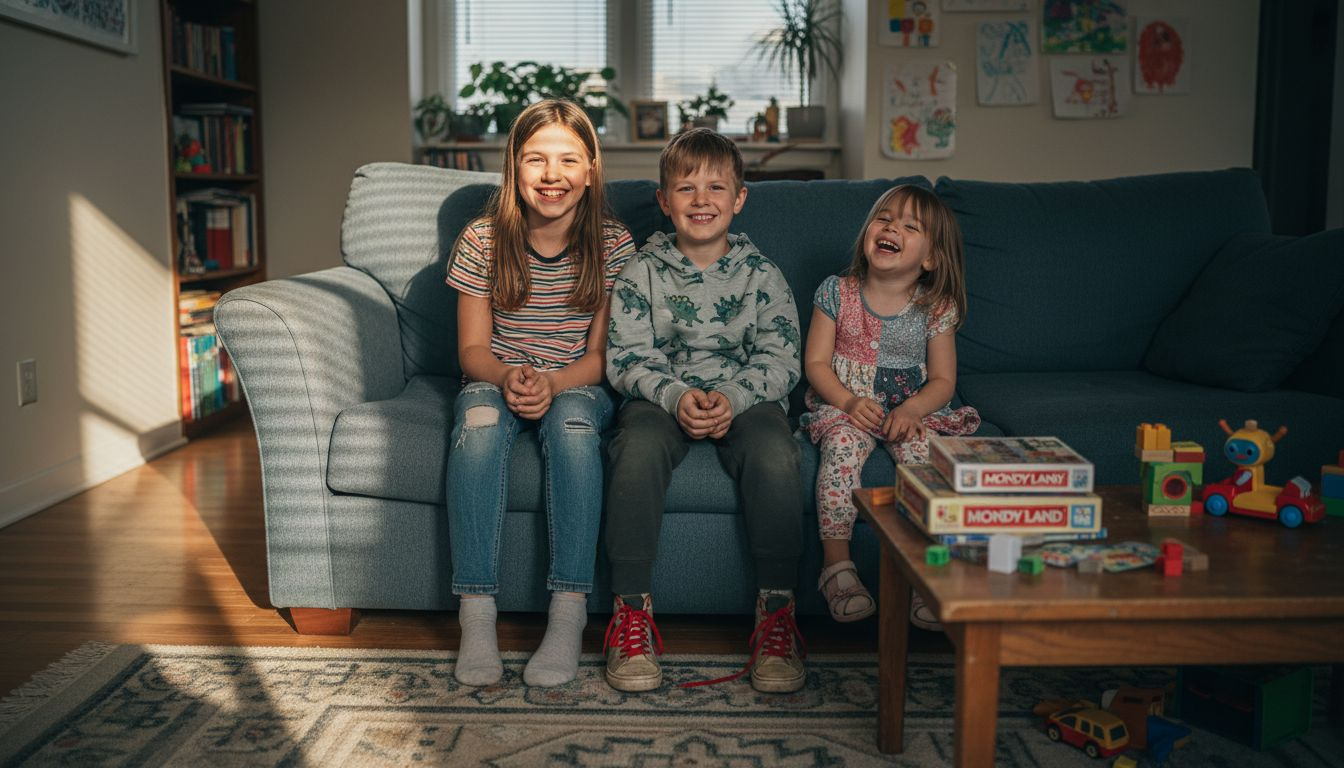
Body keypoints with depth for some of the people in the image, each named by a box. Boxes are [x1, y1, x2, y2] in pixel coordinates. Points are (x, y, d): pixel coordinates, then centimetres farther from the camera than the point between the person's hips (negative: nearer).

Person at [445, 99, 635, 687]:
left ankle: (569, 613, -32)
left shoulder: (613, 246, -5)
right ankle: (476, 614, -30)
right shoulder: (481, 240, -5)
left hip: (577, 388, 0)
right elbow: (472, 348, -2)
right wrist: (508, 378, -24)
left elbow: (601, 353, -5)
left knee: (571, 419, -35)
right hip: (496, 381, 1)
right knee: (479, 420, -34)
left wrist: (553, 383, -25)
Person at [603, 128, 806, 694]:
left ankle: (776, 611, -21)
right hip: (662, 397, 0)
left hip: (745, 397, 0)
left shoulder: (760, 273, 5)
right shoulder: (643, 271, 5)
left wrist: (732, 398, -19)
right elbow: (626, 357, -2)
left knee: (775, 454, -32)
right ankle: (631, 610, -23)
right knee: (637, 448, -34)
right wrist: (676, 396, -20)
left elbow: (781, 359, 0)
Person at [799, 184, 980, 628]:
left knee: (922, 451, -30)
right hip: (845, 406, 0)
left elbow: (942, 380, 1)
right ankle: (836, 563, -26)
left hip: (910, 411, 1)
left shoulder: (936, 308, -1)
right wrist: (849, 401, -18)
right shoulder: (837, 293, -1)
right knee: (842, 444, -32)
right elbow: (816, 363, -1)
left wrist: (912, 410, -18)